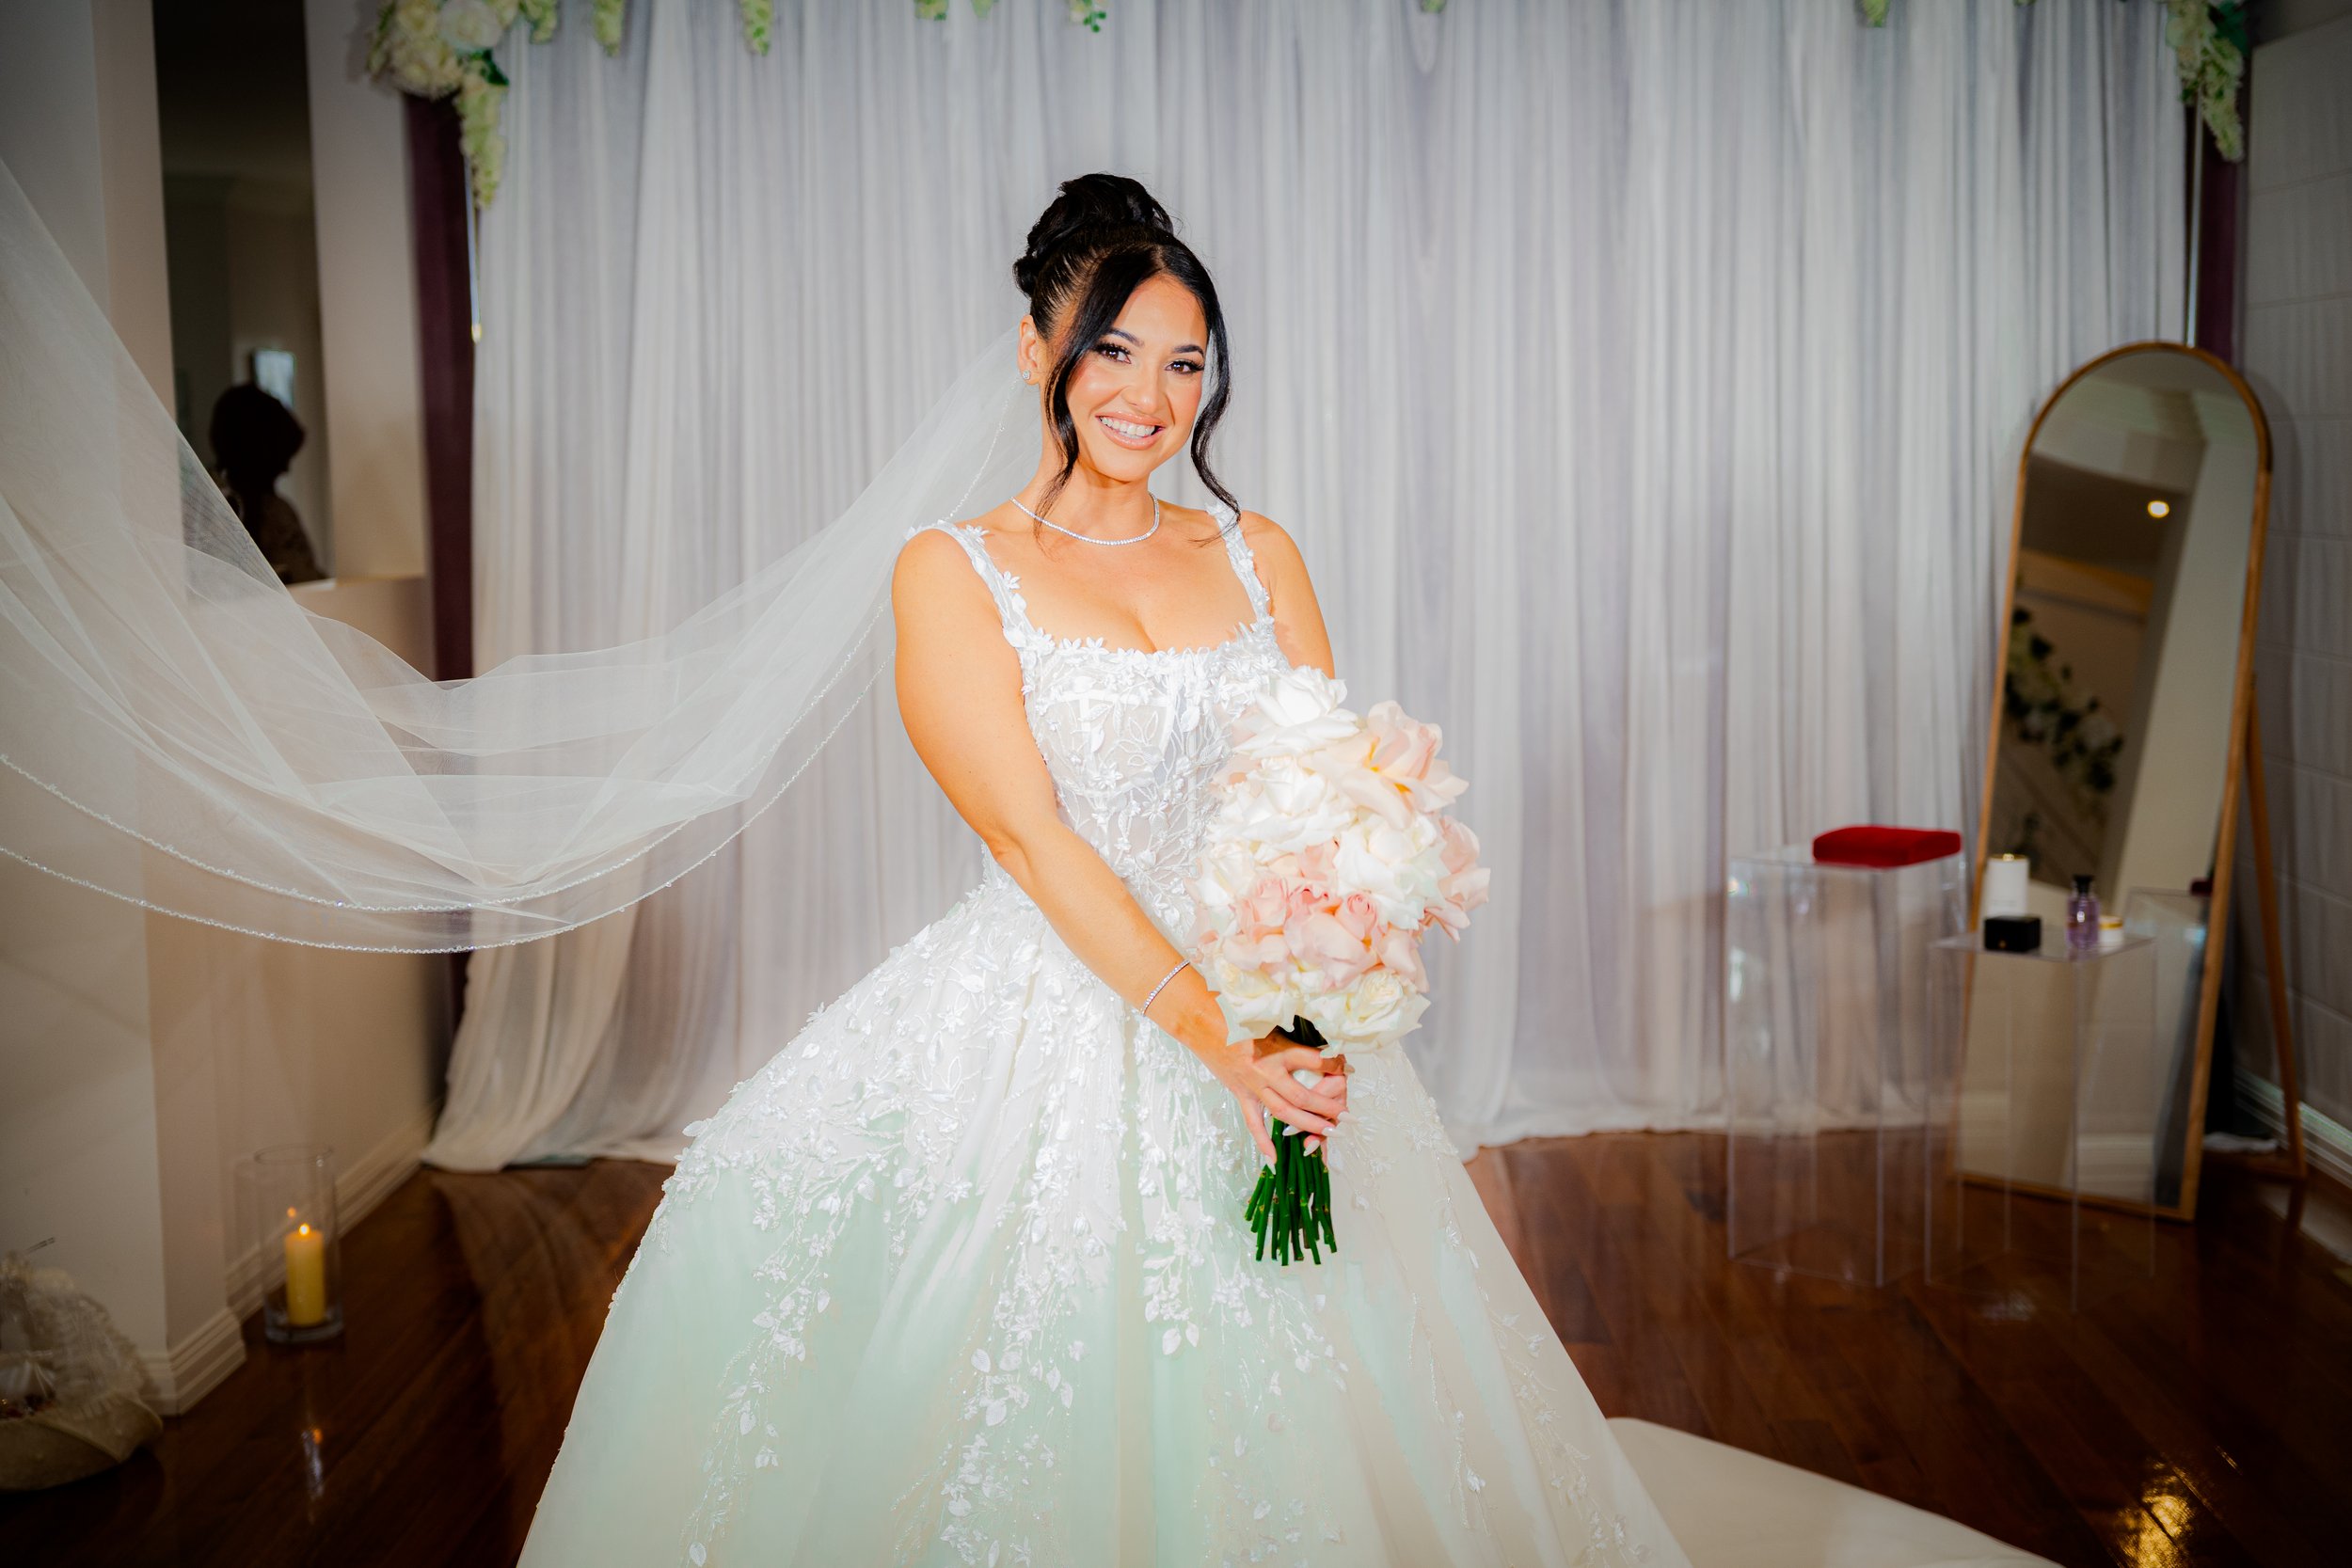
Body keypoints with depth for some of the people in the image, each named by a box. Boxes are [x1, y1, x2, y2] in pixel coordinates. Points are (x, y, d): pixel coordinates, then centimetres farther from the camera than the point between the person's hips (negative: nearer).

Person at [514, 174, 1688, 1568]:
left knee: (1282, 1420, 8)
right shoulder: (952, 573, -2)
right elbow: (1032, 838, -12)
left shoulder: (1259, 555, 10)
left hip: (1268, 1014, 4)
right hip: (1051, 1021, -3)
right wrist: (1219, 1043, -22)